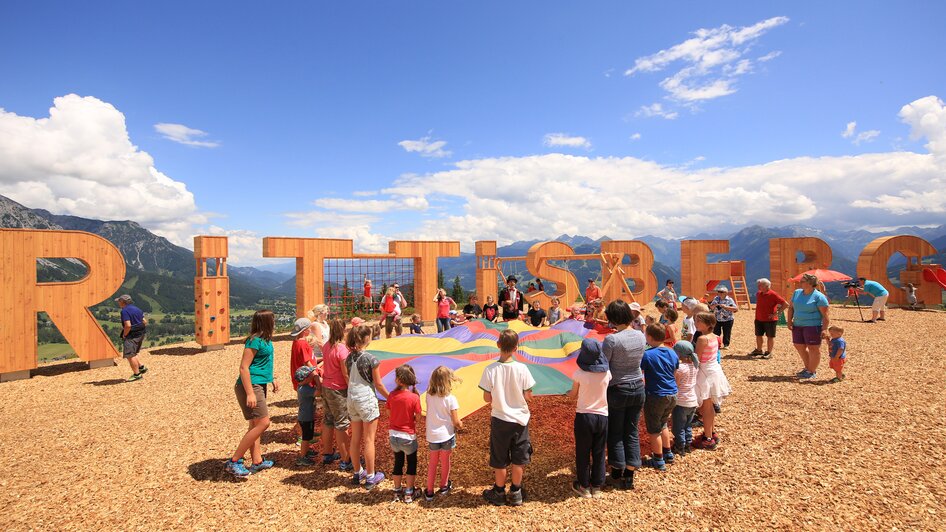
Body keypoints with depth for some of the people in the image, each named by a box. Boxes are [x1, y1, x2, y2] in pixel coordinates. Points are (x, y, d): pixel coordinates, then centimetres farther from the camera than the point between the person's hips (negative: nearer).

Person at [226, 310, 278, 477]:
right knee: (263, 423, -10)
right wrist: (250, 393, -24)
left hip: (259, 385, 10)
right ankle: (234, 462, -2)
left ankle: (257, 462, 24)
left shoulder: (265, 340, 10)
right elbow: (244, 368, -21)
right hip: (251, 386, -10)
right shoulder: (255, 341, -18)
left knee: (255, 424, 15)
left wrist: (272, 379, 24)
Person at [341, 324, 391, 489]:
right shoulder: (371, 359, -17)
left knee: (355, 439, 16)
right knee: (369, 440, 5)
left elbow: (347, 378, 7)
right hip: (367, 400, -6)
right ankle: (370, 477, 15)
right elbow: (379, 385, -10)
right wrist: (390, 398, 3)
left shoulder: (349, 357, 0)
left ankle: (358, 473, 31)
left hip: (352, 400, 6)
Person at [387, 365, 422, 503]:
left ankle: (397, 492, 31)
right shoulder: (414, 397, -20)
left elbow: (391, 413, 0)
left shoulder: (392, 395, -10)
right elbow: (418, 418, -13)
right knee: (411, 464, 17)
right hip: (408, 436, -3)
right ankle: (408, 493, 23)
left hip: (393, 434, 3)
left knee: (398, 462, 21)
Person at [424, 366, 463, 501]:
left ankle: (429, 491, 24)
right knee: (445, 461, 19)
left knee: (432, 463, 18)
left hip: (432, 435, 3)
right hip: (446, 435, -3)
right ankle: (444, 487, 37)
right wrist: (461, 425, 6)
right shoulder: (451, 399, -19)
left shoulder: (429, 396, -8)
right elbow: (456, 422, -14)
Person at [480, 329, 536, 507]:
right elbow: (528, 396, -8)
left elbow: (487, 398, -11)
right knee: (519, 459, 17)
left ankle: (499, 492, 31)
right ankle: (515, 493, 29)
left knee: (499, 460, 16)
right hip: (520, 419, 1)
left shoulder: (490, 369, -17)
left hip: (499, 420, 0)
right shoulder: (522, 368, -15)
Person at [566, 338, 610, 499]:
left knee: (583, 453, 12)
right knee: (599, 453, 14)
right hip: (602, 416, 3)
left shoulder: (579, 374, -14)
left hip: (584, 416, -3)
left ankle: (584, 487, 23)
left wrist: (568, 392, 20)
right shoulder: (606, 373, -6)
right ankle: (597, 487, 25)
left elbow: (573, 395, -1)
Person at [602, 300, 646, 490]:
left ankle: (617, 473, 26)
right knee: (632, 432, 15)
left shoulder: (611, 339, -23)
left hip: (617, 390, -5)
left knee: (615, 433, 13)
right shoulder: (641, 336, -5)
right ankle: (629, 476, 24)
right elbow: (639, 361, 6)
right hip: (638, 388, 5)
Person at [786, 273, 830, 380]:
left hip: (813, 326, -7)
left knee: (813, 348, 1)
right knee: (799, 347, 14)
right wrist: (789, 321, 6)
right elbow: (791, 308, 15)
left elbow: (825, 315, -12)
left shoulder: (819, 297, -10)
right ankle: (808, 367, 31)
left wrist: (824, 329, -17)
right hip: (798, 326, 7)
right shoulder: (797, 293, 9)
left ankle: (812, 372, 11)